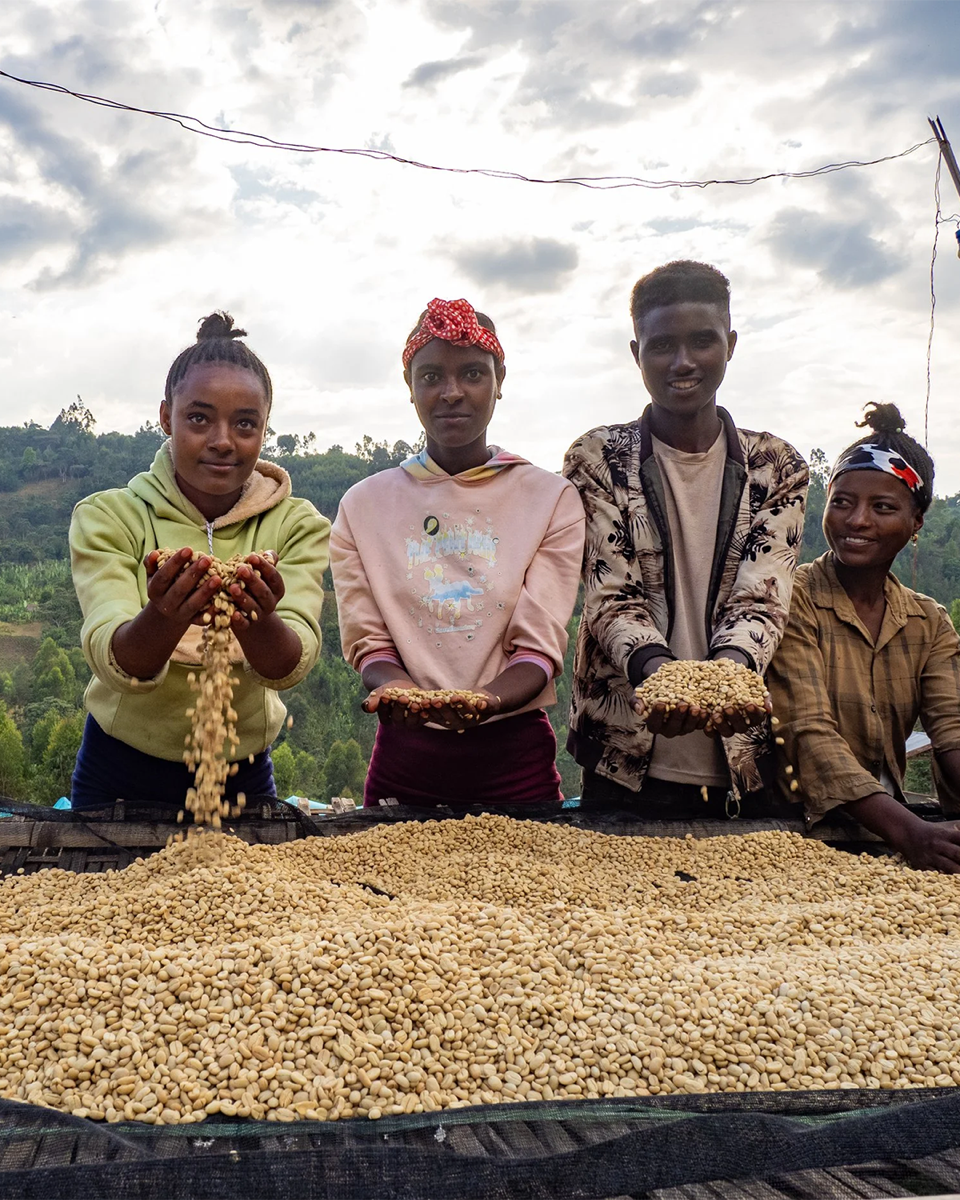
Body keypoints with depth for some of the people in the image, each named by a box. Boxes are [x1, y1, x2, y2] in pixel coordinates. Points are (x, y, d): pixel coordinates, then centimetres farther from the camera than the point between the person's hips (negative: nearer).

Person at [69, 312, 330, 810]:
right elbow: (114, 663, -23)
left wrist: (258, 622, -42)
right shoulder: (107, 517, -10)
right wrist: (163, 619, -44)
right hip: (121, 778, -1)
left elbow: (289, 666, -20)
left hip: (243, 776, 1)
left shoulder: (297, 526, -7)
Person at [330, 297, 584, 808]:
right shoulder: (365, 505, 4)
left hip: (514, 760, -1)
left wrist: (486, 699, -27)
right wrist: (395, 687, -22)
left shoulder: (552, 499, -1)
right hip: (404, 759, 1)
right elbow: (367, 642, 0)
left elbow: (539, 647, -7)